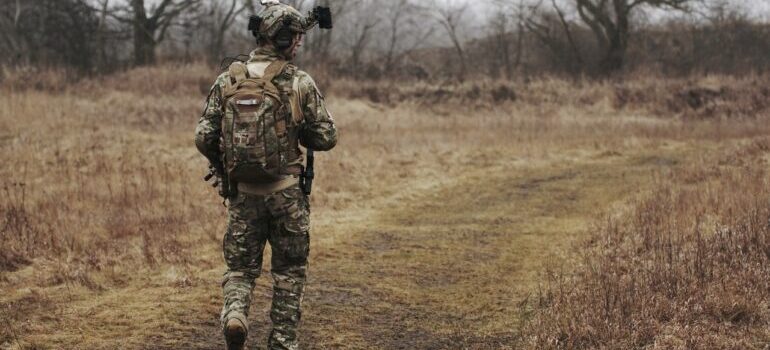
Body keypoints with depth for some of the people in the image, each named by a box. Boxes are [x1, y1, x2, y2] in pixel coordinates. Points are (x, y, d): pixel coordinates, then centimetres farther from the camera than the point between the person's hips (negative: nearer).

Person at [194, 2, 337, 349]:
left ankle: (234, 312, -12)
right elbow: (326, 137, -5)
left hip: (241, 192, 2)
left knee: (240, 266, 15)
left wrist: (223, 165, 17)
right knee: (289, 271, 13)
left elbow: (203, 137, -2)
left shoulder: (227, 80, -1)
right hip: (286, 193, -2)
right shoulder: (300, 83, -9)